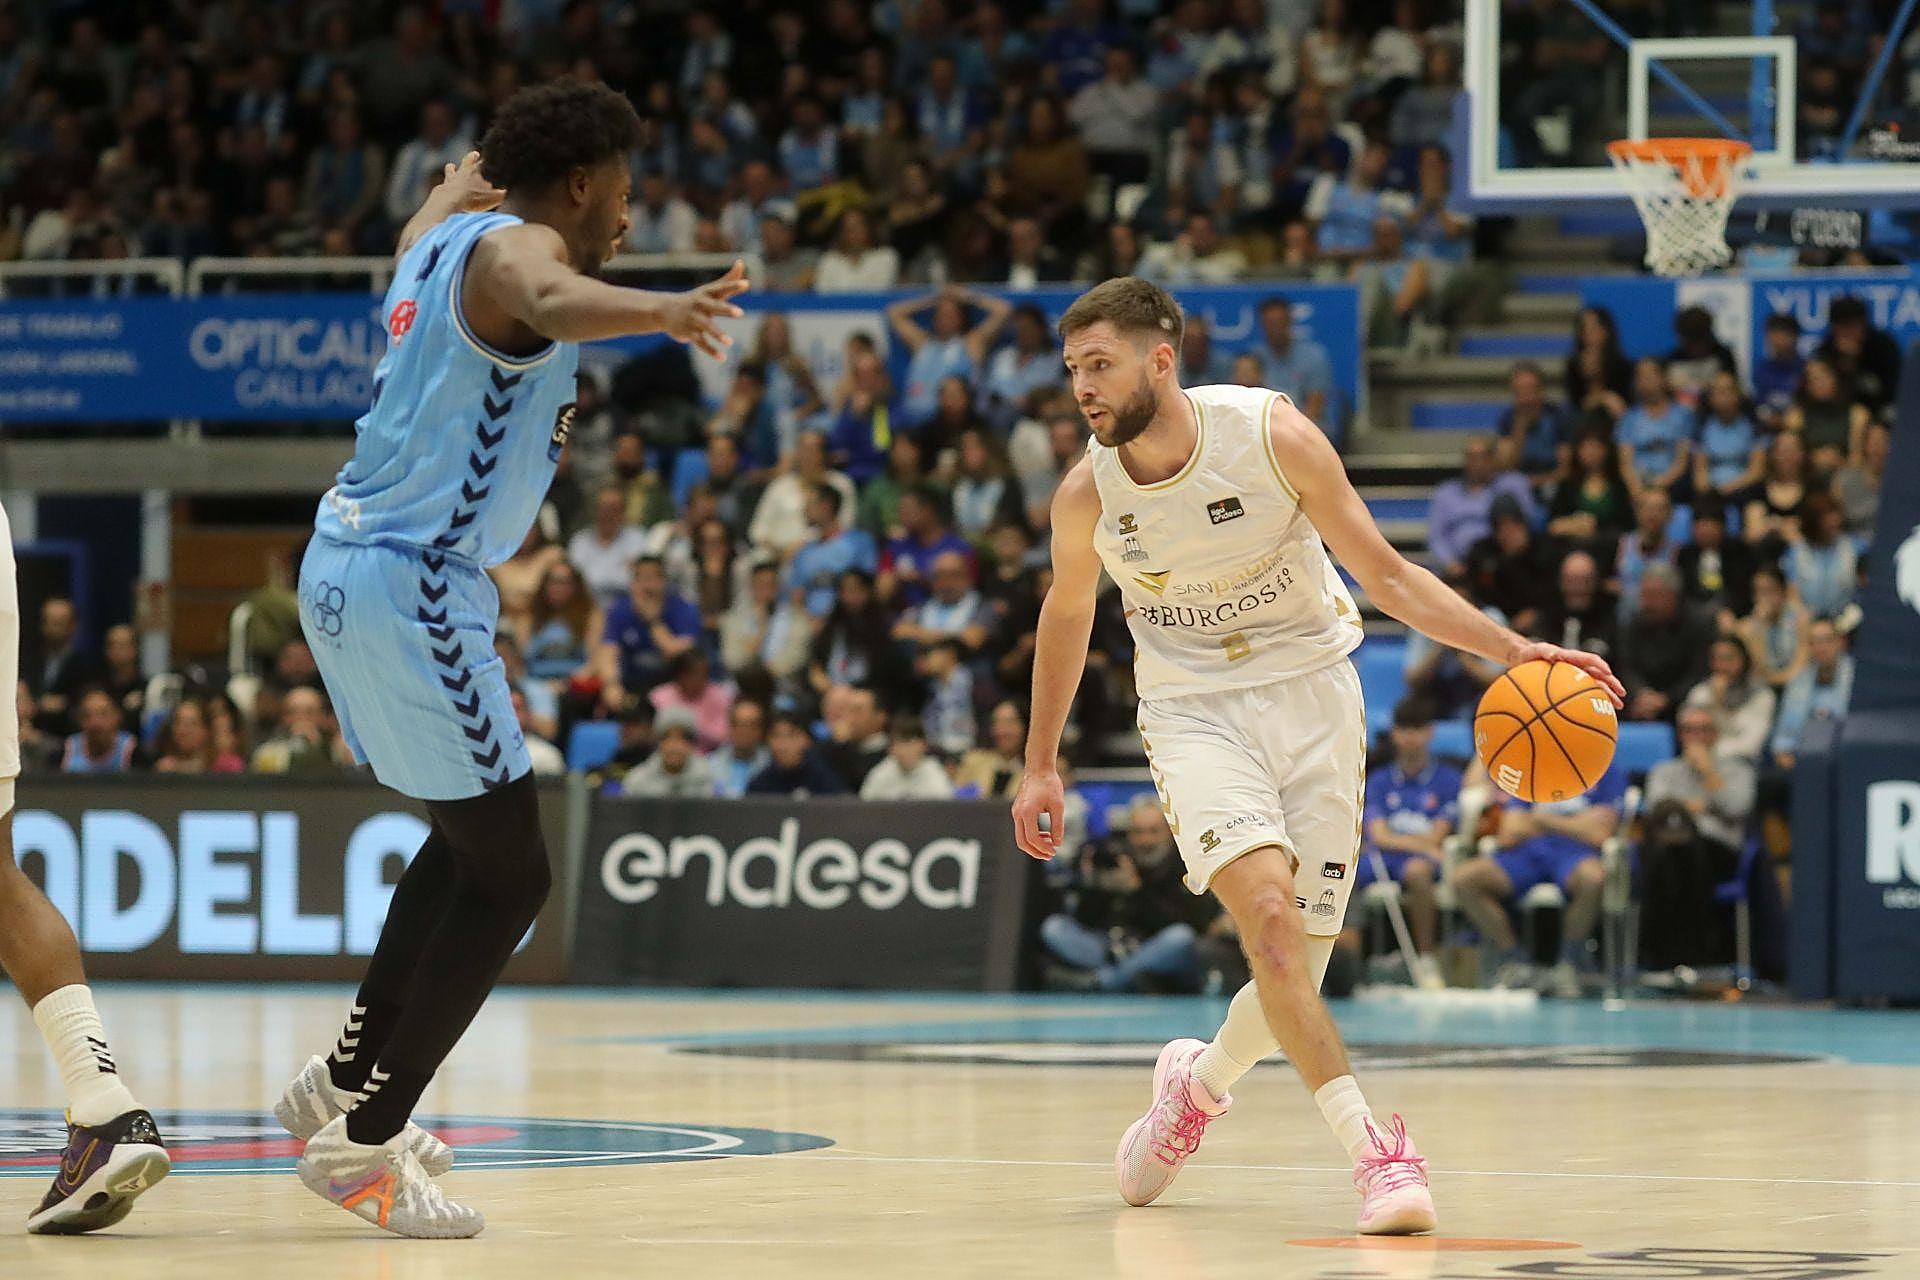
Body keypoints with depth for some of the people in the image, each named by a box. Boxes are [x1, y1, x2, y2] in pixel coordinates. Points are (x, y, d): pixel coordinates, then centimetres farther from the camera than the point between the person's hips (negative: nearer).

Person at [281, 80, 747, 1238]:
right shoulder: (514, 248, -13)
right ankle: (361, 1140, -3)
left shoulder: (446, 241, 14)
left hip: (353, 570, 10)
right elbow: (551, 304, -39)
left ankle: (348, 1083, 33)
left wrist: (461, 181, 60)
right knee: (510, 875, -6)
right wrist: (661, 311, -57)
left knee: (476, 835, 25)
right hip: (412, 588, -10)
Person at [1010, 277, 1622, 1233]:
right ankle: (1372, 1149, -26)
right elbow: (1067, 612, 12)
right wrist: (1040, 765, 17)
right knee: (1268, 913, -26)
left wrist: (1513, 650, -18)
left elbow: (1385, 575, -8)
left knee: (1296, 972, -1)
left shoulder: (1272, 434, -15)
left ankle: (1199, 1083, 31)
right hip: (1194, 711, 0)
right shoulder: (1086, 496, -9)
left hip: (1311, 694, 0)